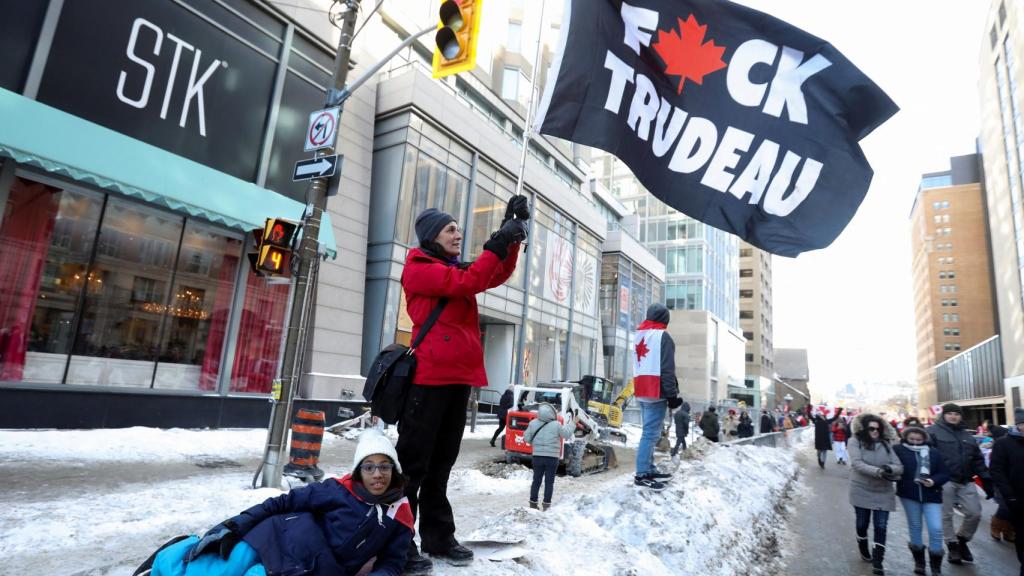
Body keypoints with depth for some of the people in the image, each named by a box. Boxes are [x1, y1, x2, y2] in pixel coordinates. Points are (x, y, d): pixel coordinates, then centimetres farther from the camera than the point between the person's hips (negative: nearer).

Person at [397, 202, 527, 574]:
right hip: (429, 375, -8)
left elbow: (498, 274, 14)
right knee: (413, 459, -3)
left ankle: (438, 537, 23)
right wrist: (497, 243, -14)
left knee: (441, 461, 14)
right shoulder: (419, 267, -3)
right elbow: (467, 283, -16)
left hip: (459, 377, 8)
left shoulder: (457, 269, 22)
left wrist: (513, 233, 5)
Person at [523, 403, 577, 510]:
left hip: (537, 457, 3)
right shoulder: (556, 425, -12)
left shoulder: (533, 423, -5)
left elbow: (527, 438, 1)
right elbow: (567, 435, -1)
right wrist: (573, 424, 11)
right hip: (552, 458, -2)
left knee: (536, 480, 13)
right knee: (549, 482, 7)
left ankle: (533, 503, 17)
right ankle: (546, 504, 8)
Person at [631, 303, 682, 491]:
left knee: (649, 432, 15)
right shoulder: (662, 336, -9)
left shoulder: (638, 336, 18)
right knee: (651, 433, -8)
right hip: (656, 391, -9)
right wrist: (672, 394, -11)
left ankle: (649, 469, 20)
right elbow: (667, 369, -14)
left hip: (641, 391, 9)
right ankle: (642, 474, -8)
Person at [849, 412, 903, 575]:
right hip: (861, 491, -1)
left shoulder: (886, 444, -2)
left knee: (881, 527, -1)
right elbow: (857, 464, -21)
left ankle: (877, 562, 7)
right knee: (862, 523, 14)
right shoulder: (855, 442, -10)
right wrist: (878, 471, -34)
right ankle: (863, 549, 40)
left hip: (883, 493, 2)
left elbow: (899, 466, -6)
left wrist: (890, 469, -28)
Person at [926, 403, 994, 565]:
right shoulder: (933, 432, -5)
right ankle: (952, 546, 18)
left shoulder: (967, 435, 16)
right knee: (946, 515, 2)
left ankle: (962, 540, 28)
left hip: (966, 482, 6)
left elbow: (978, 460, 17)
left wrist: (987, 480, 11)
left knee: (975, 513, 5)